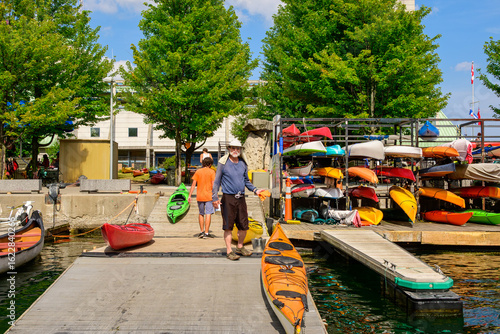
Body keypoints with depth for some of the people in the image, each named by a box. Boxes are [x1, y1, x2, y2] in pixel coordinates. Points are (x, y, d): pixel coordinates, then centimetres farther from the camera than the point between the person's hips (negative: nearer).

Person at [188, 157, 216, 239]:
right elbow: (213, 184, -8)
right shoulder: (212, 171, -2)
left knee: (201, 214, 16)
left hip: (199, 196, 3)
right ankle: (206, 233, -3)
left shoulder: (198, 171, 6)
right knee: (208, 214, 0)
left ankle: (202, 231, 19)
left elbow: (193, 184, 0)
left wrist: (189, 195, 1)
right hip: (209, 196, -3)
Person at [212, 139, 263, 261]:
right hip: (228, 199, -5)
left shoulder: (243, 164, 12)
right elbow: (217, 182, -1)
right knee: (228, 226, -1)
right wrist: (215, 198, -9)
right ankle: (229, 251, 7)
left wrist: (255, 190, 9)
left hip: (241, 199, 5)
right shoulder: (223, 163, -3)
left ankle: (240, 247, 27)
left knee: (244, 225, 9)